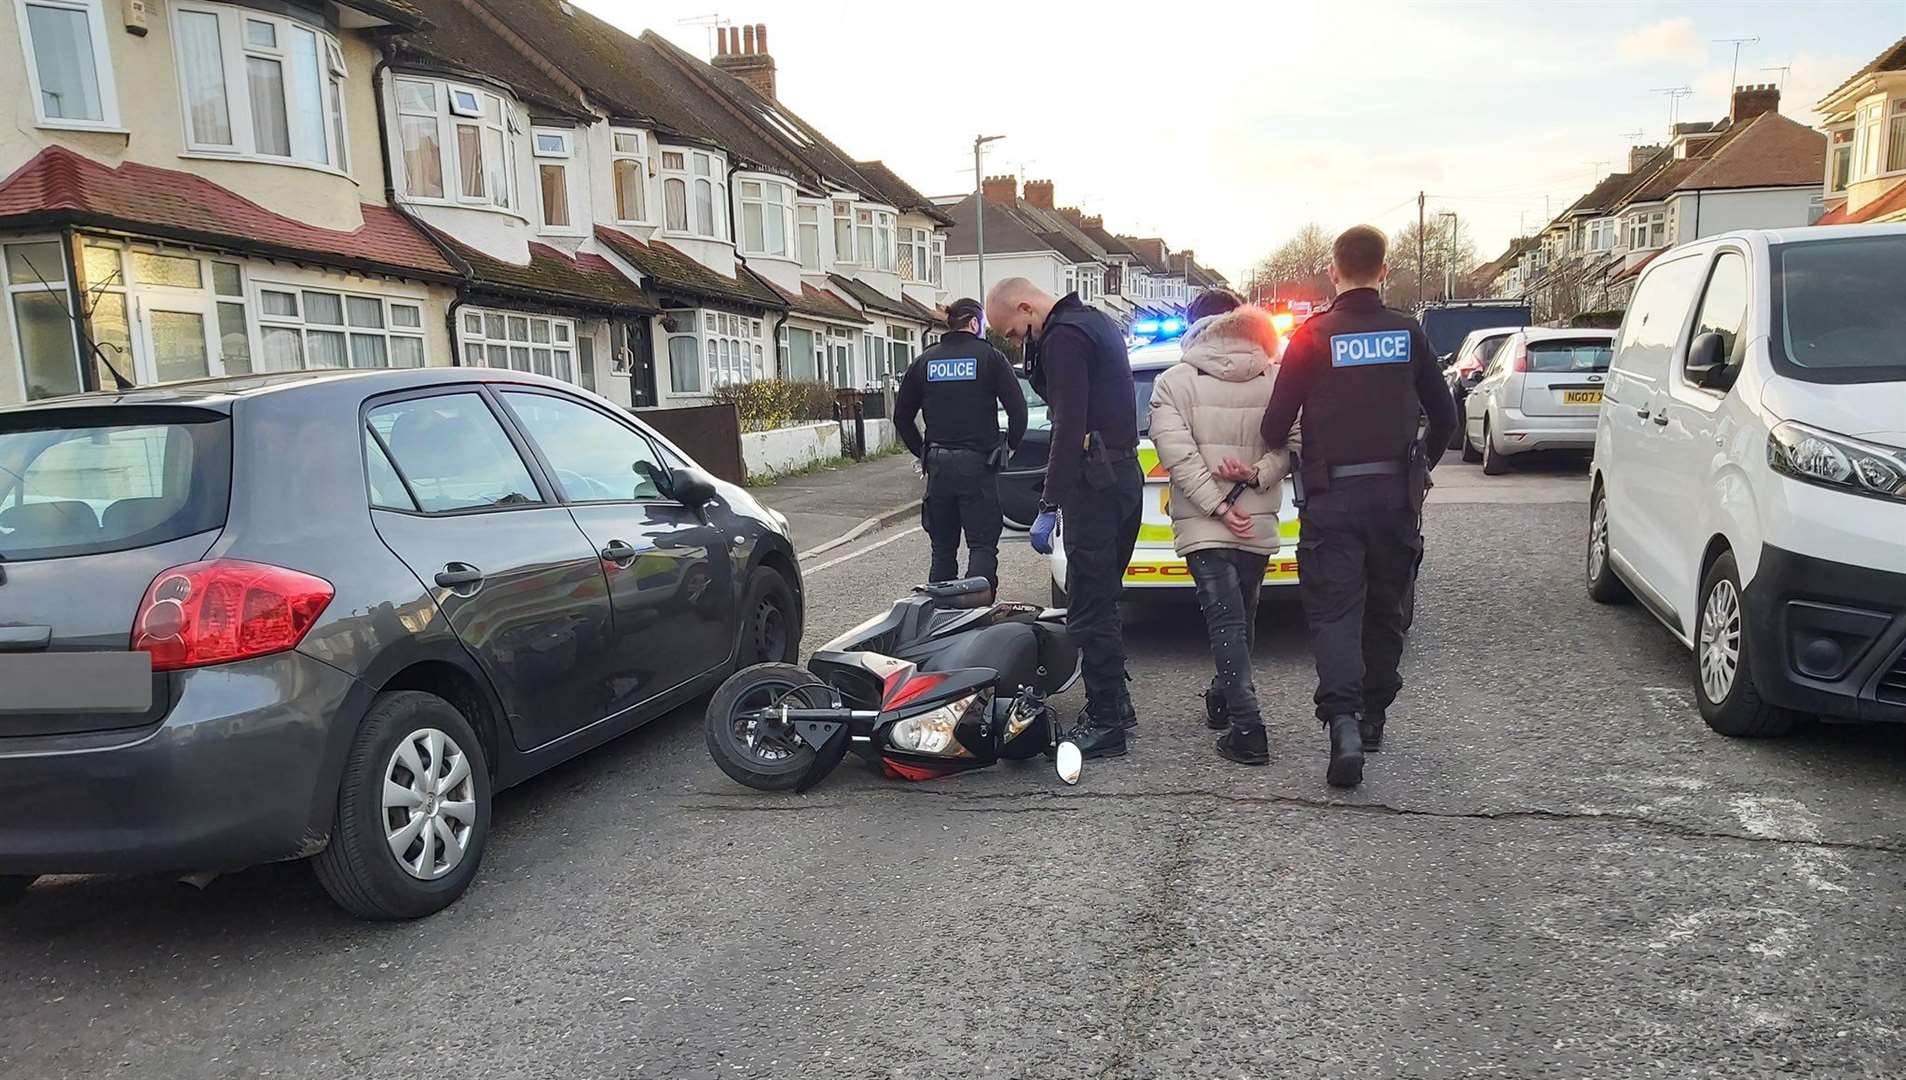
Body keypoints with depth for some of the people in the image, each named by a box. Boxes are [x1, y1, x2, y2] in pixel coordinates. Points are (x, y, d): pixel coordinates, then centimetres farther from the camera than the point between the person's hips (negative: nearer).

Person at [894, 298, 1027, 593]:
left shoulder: (924, 362, 10)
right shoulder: (990, 356, -1)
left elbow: (901, 417, 12)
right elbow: (1018, 410, -7)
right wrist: (1009, 447, 5)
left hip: (938, 465, 4)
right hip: (978, 463, -4)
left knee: (943, 547, 13)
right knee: (983, 545, -1)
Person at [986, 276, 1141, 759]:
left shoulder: (1063, 336, -13)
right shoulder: (1093, 321, 19)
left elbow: (1070, 428, -20)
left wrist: (1048, 507, -21)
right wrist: (1037, 354, 12)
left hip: (1094, 481, -11)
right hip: (1123, 472, 11)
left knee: (1090, 608, -6)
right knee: (1102, 599, 17)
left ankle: (1105, 722, -1)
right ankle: (1115, 703, 26)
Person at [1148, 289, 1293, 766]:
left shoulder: (1174, 381, -3)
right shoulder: (1275, 379, 4)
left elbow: (1178, 452, -13)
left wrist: (1218, 507, -13)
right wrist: (1257, 472, -11)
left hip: (1202, 525, -3)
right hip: (1259, 525, 3)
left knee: (1226, 622, -5)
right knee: (1240, 619, 19)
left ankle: (1247, 730, -12)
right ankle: (1222, 700, 35)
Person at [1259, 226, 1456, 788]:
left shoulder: (1313, 336, -6)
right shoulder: (1407, 334, 4)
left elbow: (1277, 423, -7)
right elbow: (1444, 418, 11)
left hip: (1333, 495, -3)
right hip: (1397, 493, 3)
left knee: (1334, 611, -3)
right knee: (1385, 609, 15)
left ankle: (1342, 721, -21)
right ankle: (1373, 718, 25)